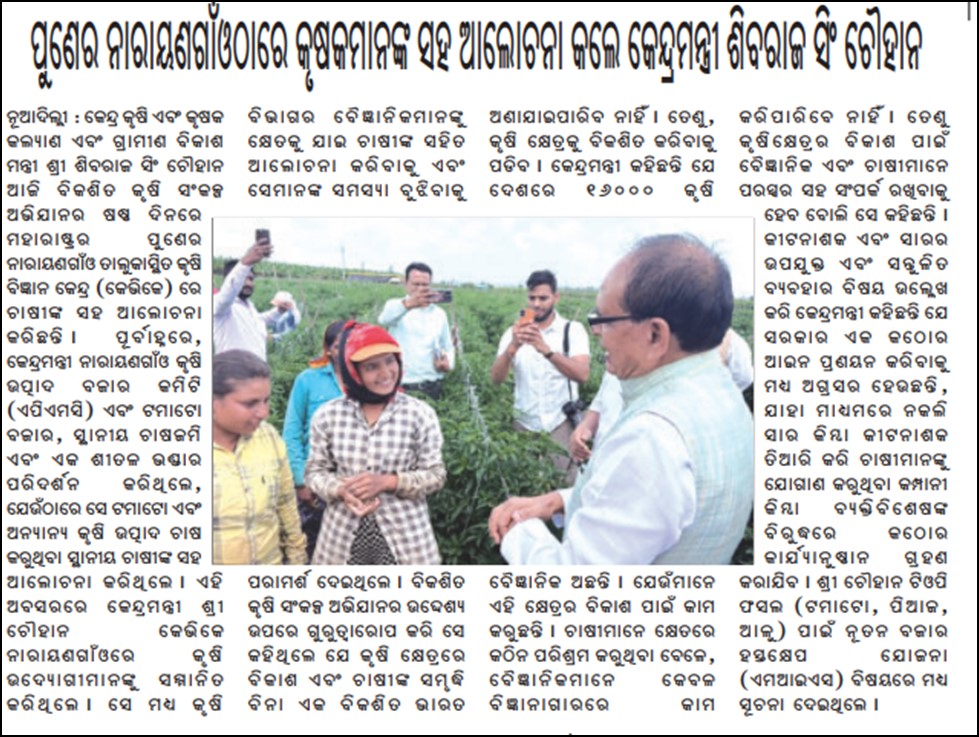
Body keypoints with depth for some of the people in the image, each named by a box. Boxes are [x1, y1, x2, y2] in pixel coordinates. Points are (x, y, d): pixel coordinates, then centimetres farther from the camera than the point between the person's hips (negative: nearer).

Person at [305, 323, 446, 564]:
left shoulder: (419, 413, -6)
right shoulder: (327, 415, -1)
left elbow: (435, 474, -2)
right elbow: (314, 471, 7)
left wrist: (388, 482, -18)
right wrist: (341, 490, -15)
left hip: (404, 537, -2)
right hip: (343, 536, 2)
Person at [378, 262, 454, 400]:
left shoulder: (439, 313, 11)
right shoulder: (396, 306, -2)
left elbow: (448, 347, 20)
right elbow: (385, 317, -27)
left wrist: (448, 364, -4)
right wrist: (409, 303, -48)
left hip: (432, 387, 4)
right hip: (402, 386, -3)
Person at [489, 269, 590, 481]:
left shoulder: (572, 330, -2)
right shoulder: (514, 332, 4)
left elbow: (582, 375, -19)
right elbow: (496, 378, -8)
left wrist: (546, 349, -33)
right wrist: (512, 348, -27)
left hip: (561, 424, -2)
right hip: (524, 425, 2)